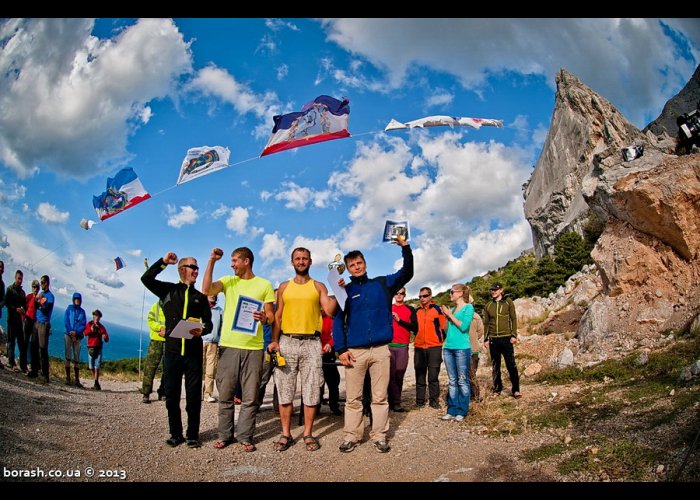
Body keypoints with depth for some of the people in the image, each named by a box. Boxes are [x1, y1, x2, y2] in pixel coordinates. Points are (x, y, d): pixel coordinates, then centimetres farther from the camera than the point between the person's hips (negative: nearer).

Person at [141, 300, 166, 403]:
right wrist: (160, 327, -15)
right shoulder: (156, 306, 8)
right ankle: (146, 393, 0)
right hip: (156, 340, -1)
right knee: (150, 366, -5)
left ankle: (163, 393, 15)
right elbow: (150, 320, 1)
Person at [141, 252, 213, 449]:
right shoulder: (168, 290, 10)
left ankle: (193, 435, 14)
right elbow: (146, 279, -4)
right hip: (172, 350, 0)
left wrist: (202, 330, -12)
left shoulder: (200, 297, 13)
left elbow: (208, 323, 10)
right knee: (171, 395, 5)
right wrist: (164, 261, -9)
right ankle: (176, 434, 20)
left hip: (193, 352, 1)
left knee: (193, 395, 2)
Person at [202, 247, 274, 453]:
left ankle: (245, 437, 15)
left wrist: (265, 318, -19)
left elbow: (271, 316, 4)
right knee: (225, 394, 8)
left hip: (253, 347, -1)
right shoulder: (228, 281, 9)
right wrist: (211, 261, -10)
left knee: (250, 396, 3)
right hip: (228, 345, 2)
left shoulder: (264, 285, 5)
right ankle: (225, 435, 21)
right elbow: (207, 289, -10)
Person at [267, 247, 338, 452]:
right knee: (285, 390, 3)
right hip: (287, 342, 1)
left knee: (311, 390, 2)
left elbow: (330, 311, -5)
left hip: (311, 343, -1)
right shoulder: (284, 287, 11)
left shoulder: (319, 287, 7)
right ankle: (286, 434, 13)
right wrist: (274, 341, -3)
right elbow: (278, 316, 8)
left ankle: (308, 433, 13)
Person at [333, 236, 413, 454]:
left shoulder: (382, 284, 10)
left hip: (381, 349, 1)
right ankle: (351, 436, 14)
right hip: (354, 351, -1)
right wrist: (341, 350, -8)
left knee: (380, 397, 6)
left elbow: (407, 273, 3)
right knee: (353, 398, 4)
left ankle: (379, 436, 15)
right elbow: (337, 321, 2)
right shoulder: (345, 290, 6)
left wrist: (405, 247, -11)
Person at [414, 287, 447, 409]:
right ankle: (420, 400, 14)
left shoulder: (437, 309, 0)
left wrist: (442, 341, -1)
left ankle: (434, 400, 8)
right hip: (419, 348, 4)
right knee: (420, 375, 7)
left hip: (434, 347, -4)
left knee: (433, 376, -1)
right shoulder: (417, 311, 12)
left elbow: (444, 327, 0)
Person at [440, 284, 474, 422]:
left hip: (462, 348, -6)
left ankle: (462, 411, 5)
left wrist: (449, 314, -7)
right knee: (452, 382, 8)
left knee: (462, 381, 0)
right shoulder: (452, 309, 15)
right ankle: (452, 410, 12)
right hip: (448, 348, 6)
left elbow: (463, 326, -14)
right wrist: (445, 315, 5)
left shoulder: (468, 307, -2)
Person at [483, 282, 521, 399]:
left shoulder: (508, 302, 1)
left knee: (511, 364, -4)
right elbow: (486, 323, 12)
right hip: (493, 339, 3)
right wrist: (485, 339, 8)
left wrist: (514, 335, -9)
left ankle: (516, 389, 3)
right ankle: (497, 388, 19)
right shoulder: (488, 306, 9)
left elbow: (514, 319, -1)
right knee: (495, 365, 9)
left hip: (506, 338, -3)